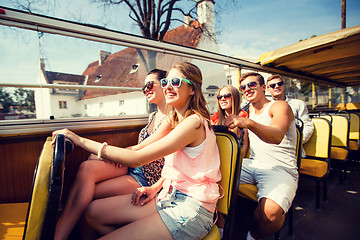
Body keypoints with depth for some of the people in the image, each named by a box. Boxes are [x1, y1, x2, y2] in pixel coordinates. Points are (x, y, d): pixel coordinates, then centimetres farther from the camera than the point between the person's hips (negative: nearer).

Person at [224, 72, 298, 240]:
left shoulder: (280, 106, -2)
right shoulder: (250, 110, 19)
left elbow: (277, 136, -26)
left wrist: (248, 123, -43)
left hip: (280, 169, -5)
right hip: (252, 165, 6)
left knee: (271, 210, -34)